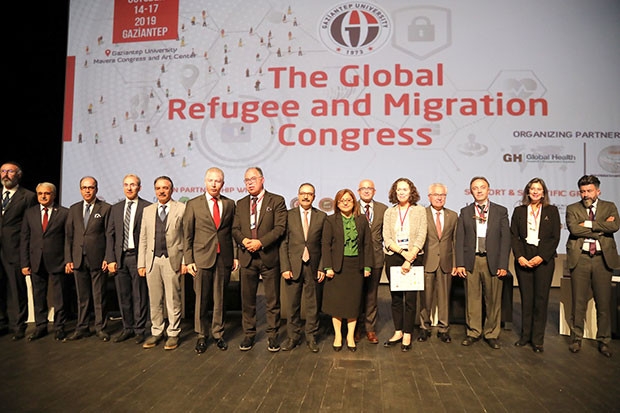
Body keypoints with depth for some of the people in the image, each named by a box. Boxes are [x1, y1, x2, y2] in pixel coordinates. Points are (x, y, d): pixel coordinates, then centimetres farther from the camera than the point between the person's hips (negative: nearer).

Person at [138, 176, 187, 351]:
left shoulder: (181, 209, 0)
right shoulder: (147, 210, 13)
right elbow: (143, 239, 13)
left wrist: (185, 261, -9)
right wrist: (141, 263, 8)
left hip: (172, 260, -4)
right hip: (152, 260, 4)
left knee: (173, 299, 3)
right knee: (154, 300, 10)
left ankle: (173, 333, 15)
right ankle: (156, 332, 24)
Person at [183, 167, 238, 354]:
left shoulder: (229, 204, 7)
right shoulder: (193, 204, 2)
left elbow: (233, 231, 10)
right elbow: (187, 234, 2)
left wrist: (235, 255, 4)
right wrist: (188, 260, -3)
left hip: (224, 258, 2)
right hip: (202, 258, -1)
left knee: (220, 299, 9)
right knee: (201, 299, 5)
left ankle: (218, 334, 24)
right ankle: (201, 336, 21)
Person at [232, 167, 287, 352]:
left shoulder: (277, 201, 0)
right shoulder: (241, 204, 14)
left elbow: (280, 227, -9)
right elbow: (235, 229, 10)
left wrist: (260, 242, -17)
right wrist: (243, 240, -10)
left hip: (269, 257, -3)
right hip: (247, 257, 4)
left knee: (272, 300, 5)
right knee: (247, 299, 10)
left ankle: (272, 335, 18)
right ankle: (249, 334, 24)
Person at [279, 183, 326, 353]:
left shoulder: (322, 216, 5)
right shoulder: (288, 215, 3)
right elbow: (283, 243, 1)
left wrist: (322, 268, -4)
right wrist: (285, 267, -7)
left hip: (313, 267, 0)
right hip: (293, 266, 0)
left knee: (313, 305, 9)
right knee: (292, 305, 8)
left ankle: (311, 337, 24)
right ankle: (293, 336, 24)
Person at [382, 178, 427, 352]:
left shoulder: (420, 211, 3)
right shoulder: (389, 212, 8)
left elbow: (421, 237, -4)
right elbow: (387, 238, 2)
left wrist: (409, 259, -12)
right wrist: (403, 252, -13)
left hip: (413, 257, -2)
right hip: (393, 257, 2)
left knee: (411, 297, -1)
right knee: (395, 297, 8)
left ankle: (407, 335, 9)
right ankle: (398, 332, 19)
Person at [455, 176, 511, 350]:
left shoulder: (501, 211, 6)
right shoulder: (465, 212, 8)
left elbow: (505, 239, 2)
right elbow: (460, 239, 5)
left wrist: (503, 264, -5)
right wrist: (460, 263, -2)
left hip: (493, 261, -1)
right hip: (471, 261, 1)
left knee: (493, 300, 5)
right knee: (472, 299, 6)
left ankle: (491, 334, 19)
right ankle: (473, 332, 20)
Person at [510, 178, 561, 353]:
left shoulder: (552, 211, 7)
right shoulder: (519, 211, 9)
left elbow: (555, 237, 1)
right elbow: (514, 236, 4)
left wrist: (541, 257, -10)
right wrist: (519, 256, -9)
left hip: (544, 258, -1)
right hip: (523, 259, 1)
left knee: (541, 299, 0)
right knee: (526, 298, 4)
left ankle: (538, 340, 9)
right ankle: (525, 335, 15)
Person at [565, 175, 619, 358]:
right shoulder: (572, 209, 8)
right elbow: (574, 229, -10)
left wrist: (589, 224, -10)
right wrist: (601, 228, -8)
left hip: (603, 258, 1)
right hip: (580, 258, -1)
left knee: (604, 303, 6)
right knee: (579, 302, 3)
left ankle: (604, 341, 19)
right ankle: (576, 339, 16)